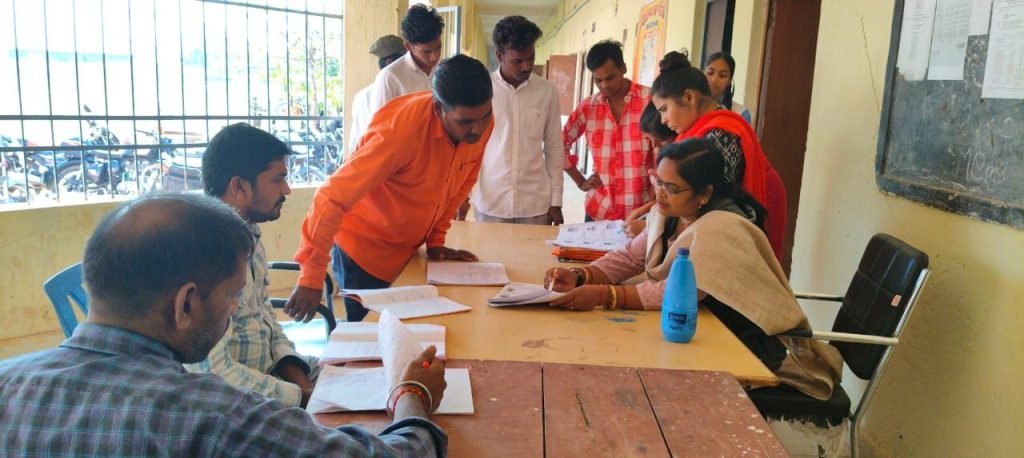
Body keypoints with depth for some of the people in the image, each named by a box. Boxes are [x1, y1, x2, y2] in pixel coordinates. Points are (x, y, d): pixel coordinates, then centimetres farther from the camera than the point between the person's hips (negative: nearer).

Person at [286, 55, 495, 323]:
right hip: (364, 252, -6)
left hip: (408, 250, 6)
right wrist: (312, 277, -30)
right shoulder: (403, 129, -31)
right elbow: (333, 197, -31)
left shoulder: (480, 123, -12)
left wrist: (435, 241, 1)